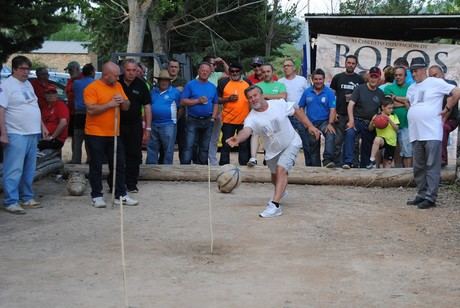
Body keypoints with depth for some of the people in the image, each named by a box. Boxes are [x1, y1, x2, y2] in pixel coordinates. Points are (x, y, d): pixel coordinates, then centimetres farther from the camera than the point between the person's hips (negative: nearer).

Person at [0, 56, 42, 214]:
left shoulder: (28, 84, 16)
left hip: (33, 134, 8)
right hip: (16, 135, -8)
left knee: (29, 170, 13)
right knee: (14, 170, -7)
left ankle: (27, 198, 22)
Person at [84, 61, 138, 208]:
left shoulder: (118, 86, 9)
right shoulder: (92, 88, -11)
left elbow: (126, 107, 14)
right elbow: (91, 109, -21)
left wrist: (123, 101, -8)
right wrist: (110, 104, -18)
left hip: (114, 134, 6)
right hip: (95, 134, -6)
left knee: (119, 165, 7)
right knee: (96, 166, 2)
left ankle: (121, 195, 15)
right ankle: (96, 196, 10)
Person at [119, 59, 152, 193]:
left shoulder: (141, 85, 0)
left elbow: (147, 106, 3)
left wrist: (148, 128, -1)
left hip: (135, 125, 1)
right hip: (117, 124, -1)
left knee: (134, 154, 4)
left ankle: (131, 183, 13)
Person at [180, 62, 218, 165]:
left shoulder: (212, 87, 12)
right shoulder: (190, 85, -1)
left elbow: (215, 104, 15)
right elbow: (183, 101, -7)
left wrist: (213, 117, 2)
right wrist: (198, 101, -15)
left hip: (208, 121, 4)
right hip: (193, 120, -4)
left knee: (204, 147, 9)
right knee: (189, 146, -11)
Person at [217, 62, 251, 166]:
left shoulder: (248, 83, 10)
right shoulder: (223, 82, 2)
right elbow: (217, 99, 2)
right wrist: (228, 99, -14)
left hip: (244, 120, 2)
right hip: (228, 120, -2)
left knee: (244, 145, 5)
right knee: (226, 145, 2)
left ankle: (244, 166, 12)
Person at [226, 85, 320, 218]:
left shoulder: (279, 104, -19)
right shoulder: (252, 118, -22)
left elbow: (296, 111, -3)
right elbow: (246, 130, -43)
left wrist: (310, 126, -6)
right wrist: (237, 139, -65)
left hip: (291, 144, -3)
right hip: (272, 150, 3)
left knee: (281, 170, -23)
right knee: (275, 177, 20)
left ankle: (275, 205, -25)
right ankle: (280, 192, 54)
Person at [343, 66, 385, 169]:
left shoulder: (380, 93, 10)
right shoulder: (360, 89, -1)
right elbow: (350, 105, -9)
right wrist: (351, 120, -22)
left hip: (371, 124, 4)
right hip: (357, 120, -4)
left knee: (367, 148, 9)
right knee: (349, 133, -32)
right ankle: (348, 162, -35)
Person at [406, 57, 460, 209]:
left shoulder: (436, 83, -3)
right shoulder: (411, 88, 18)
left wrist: (446, 109, -4)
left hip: (432, 133, -7)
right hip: (416, 133, 7)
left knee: (432, 166, -7)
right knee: (418, 167, 10)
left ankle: (430, 197, -7)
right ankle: (421, 195, 18)